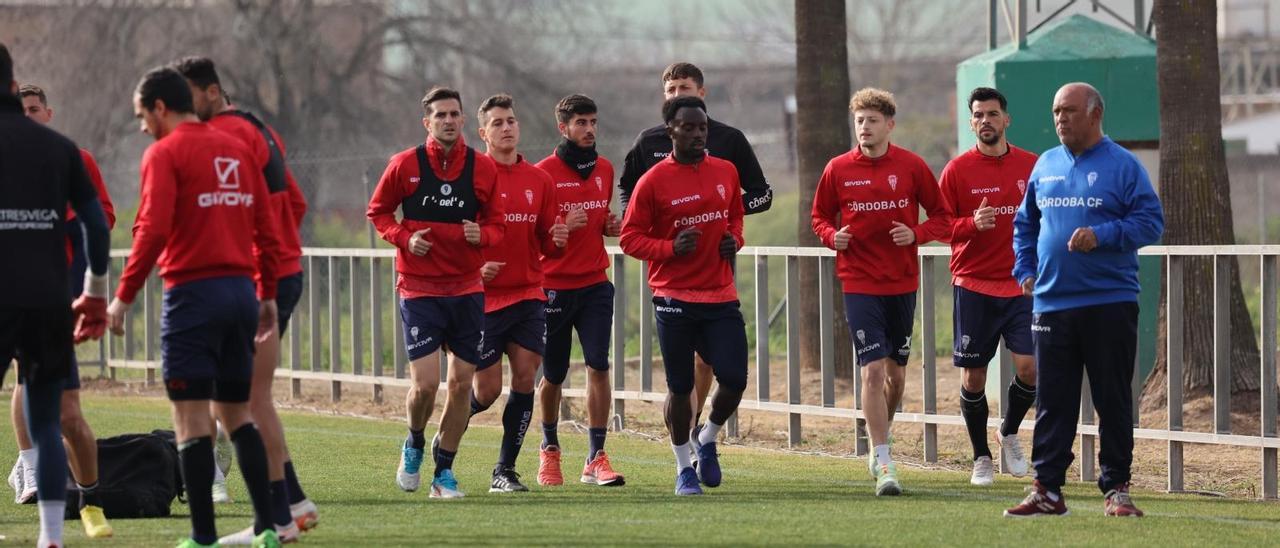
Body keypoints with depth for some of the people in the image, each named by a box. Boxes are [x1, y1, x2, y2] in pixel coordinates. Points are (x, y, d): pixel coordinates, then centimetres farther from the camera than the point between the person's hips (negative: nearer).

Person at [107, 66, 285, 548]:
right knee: (237, 413, 14)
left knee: (191, 418, -3)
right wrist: (267, 295, 20)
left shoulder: (165, 153, -5)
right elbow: (267, 230, 14)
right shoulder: (238, 150, 14)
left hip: (193, 292, -6)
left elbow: (152, 230, -15)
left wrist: (124, 297, -11)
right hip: (242, 290, 6)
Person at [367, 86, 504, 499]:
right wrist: (404, 238, -10)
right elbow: (377, 212, 8)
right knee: (425, 383, -11)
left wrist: (481, 235, -13)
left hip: (467, 290, 3)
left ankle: (444, 471, 17)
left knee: (462, 384, 3)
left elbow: (497, 225, 10)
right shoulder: (404, 165, -3)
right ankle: (414, 445, 20)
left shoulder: (483, 168, 2)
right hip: (419, 290, -3)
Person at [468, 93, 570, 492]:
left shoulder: (539, 180, 8)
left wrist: (557, 240, -7)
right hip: (485, 296, -4)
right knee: (487, 390, -3)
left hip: (529, 295, 4)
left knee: (525, 377, -5)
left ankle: (505, 471, 4)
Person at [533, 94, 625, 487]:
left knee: (598, 365, -11)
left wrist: (611, 226, 2)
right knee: (554, 375, 7)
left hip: (595, 284, 3)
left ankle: (596, 458, -10)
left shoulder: (605, 170, 10)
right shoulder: (544, 172, -7)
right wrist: (562, 227, -21)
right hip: (554, 287, -3)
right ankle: (549, 449, 30)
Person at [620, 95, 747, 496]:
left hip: (721, 297, 4)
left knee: (734, 380, -5)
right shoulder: (653, 182, -7)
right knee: (680, 387, 3)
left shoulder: (726, 173, 8)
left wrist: (734, 239, 3)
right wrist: (670, 248, -19)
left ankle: (708, 440, 24)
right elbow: (630, 238, -4)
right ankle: (684, 467, 19)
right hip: (674, 299, -4)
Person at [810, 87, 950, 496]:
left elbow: (942, 217, 5)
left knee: (896, 373, 12)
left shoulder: (911, 166, -1)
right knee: (874, 370, -13)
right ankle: (883, 462, -11)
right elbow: (820, 216, 11)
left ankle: (879, 441, 36)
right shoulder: (838, 169, -1)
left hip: (902, 282, 2)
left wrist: (916, 233, -14)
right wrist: (832, 235, -10)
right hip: (859, 283, -2)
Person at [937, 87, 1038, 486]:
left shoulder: (1031, 166, 5)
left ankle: (1010, 434, 16)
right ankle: (981, 457, 18)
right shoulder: (958, 170, -1)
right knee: (973, 376, 2)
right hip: (973, 286, -1)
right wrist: (972, 224, -19)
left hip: (1020, 285, 1)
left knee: (1030, 366, -11)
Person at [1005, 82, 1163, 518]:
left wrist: (1102, 235, -20)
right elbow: (1025, 223, 24)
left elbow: (1151, 221, -8)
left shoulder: (1122, 165, -3)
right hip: (1051, 303, 4)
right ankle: (1047, 489, 8)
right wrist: (1025, 270, 11)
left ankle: (1116, 489, 7)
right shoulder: (1046, 165, 13)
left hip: (1110, 304, -4)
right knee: (1052, 401, 5)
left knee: (1113, 400, 1)